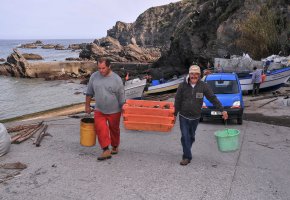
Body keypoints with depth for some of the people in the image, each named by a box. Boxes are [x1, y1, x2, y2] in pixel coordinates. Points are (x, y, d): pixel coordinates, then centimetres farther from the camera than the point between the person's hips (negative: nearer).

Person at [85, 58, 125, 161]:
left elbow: (121, 97, -6)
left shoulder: (117, 79, -12)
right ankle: (106, 150, -6)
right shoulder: (94, 76, -3)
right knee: (100, 129, -12)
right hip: (99, 110, 2)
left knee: (114, 130, 13)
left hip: (114, 111, -2)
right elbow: (89, 93, 8)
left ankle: (115, 147, 35)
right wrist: (87, 106, 11)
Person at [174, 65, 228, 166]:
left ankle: (186, 153, 36)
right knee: (185, 137, -4)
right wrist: (175, 114, -1)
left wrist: (222, 110, -11)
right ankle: (187, 157, 6)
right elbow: (177, 101, -3)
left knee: (191, 137, 15)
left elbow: (213, 98, -7)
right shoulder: (183, 85, -10)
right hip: (183, 116, -1)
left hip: (195, 117, 2)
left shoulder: (203, 86, -9)